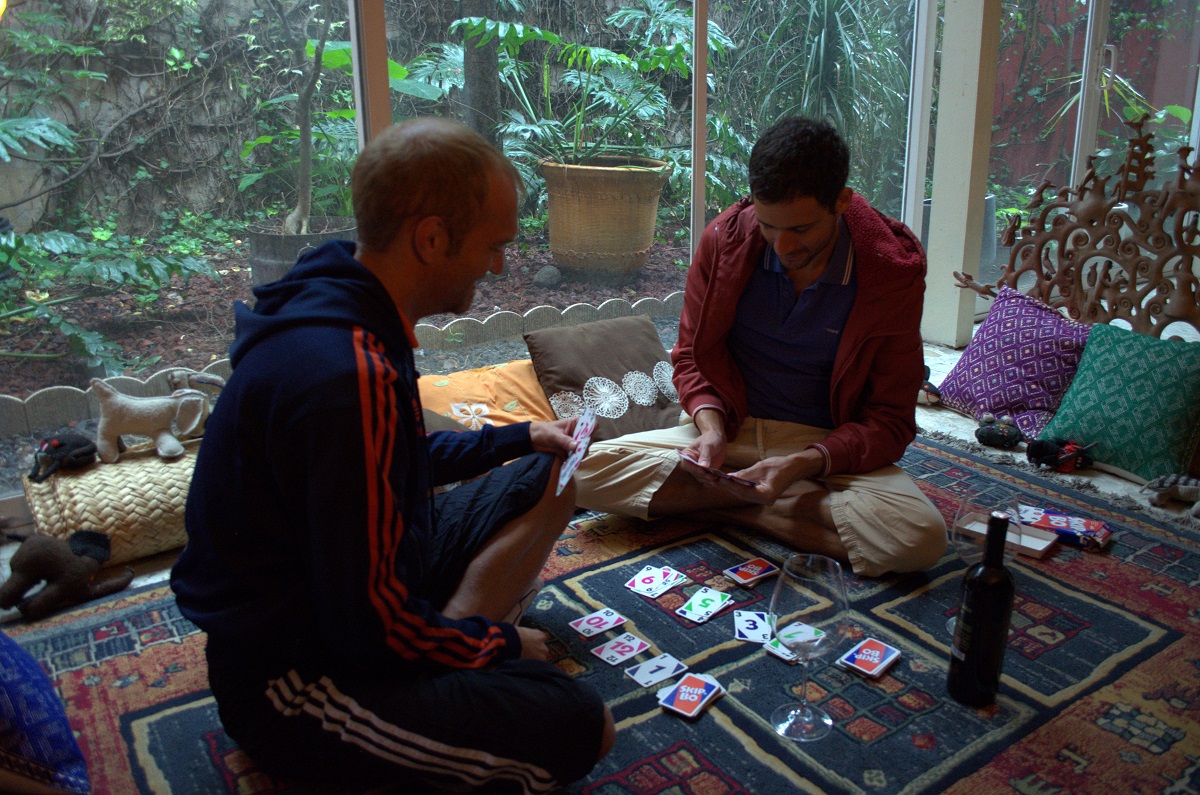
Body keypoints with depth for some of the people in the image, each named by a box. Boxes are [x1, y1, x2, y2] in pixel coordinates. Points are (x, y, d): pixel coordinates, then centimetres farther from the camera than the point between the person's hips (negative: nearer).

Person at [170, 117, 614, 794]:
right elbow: (370, 626, -26)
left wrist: (522, 437, 17)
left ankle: (447, 647, 0)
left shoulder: (338, 304, 1)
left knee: (545, 483, 13)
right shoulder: (347, 375, -32)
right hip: (287, 677, -10)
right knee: (578, 726, -26)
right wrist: (499, 644, -9)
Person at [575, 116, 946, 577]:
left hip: (829, 445, -2)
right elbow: (691, 355, 5)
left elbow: (890, 419, -8)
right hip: (728, 428, 2)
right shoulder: (725, 238, -6)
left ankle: (721, 503, -16)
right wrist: (710, 426, -16)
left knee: (920, 538, -31)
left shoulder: (893, 272, -11)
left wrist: (804, 463, -25)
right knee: (587, 471, -23)